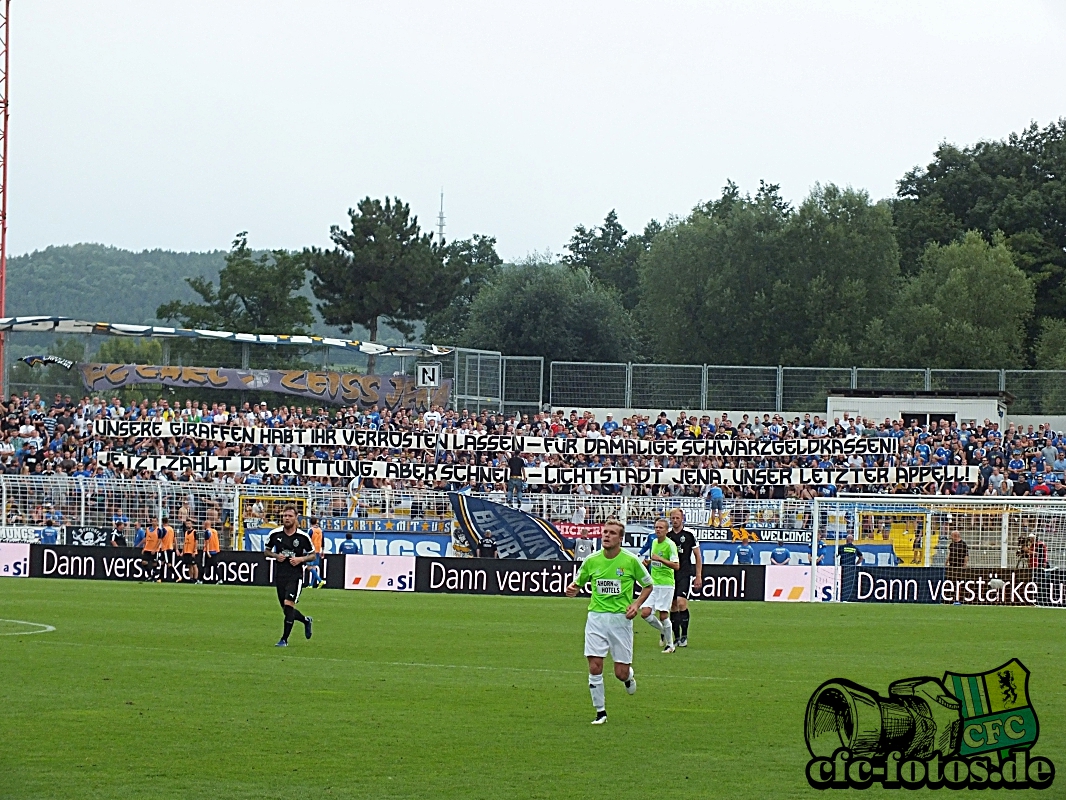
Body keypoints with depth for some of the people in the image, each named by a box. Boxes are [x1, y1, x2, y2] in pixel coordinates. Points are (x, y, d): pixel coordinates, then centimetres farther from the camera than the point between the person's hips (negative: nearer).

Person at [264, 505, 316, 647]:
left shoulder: (303, 537, -4)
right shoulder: (275, 534, 1)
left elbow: (312, 555, 6)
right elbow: (267, 551, 16)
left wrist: (300, 559, -12)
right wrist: (276, 556, -5)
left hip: (295, 575, -4)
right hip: (280, 576, 4)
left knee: (288, 604, -18)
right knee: (287, 610, 9)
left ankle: (284, 639, -10)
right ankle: (306, 620, 41)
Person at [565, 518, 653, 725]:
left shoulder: (631, 561, -5)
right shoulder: (591, 561, 1)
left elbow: (647, 585, 8)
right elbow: (579, 582, 15)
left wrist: (637, 604, -8)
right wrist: (573, 590, -9)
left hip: (621, 617, -1)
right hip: (596, 617, 2)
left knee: (621, 672, -1)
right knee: (595, 667, -9)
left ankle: (630, 676, 37)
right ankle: (600, 711, 5)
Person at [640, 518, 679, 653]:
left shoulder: (670, 544, -12)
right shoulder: (654, 542, 11)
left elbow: (676, 566, -19)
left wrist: (660, 559, -27)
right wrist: (648, 562, 6)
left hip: (666, 584, -7)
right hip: (653, 584, 7)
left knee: (663, 616, -5)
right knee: (645, 613, -4)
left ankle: (670, 645, 11)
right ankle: (663, 631, 22)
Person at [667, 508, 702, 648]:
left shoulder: (689, 534, -2)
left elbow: (698, 556, 3)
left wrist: (698, 576, -1)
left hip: (685, 574, -4)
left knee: (681, 602, -17)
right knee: (673, 606, 5)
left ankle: (684, 635, -8)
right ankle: (676, 637, 11)